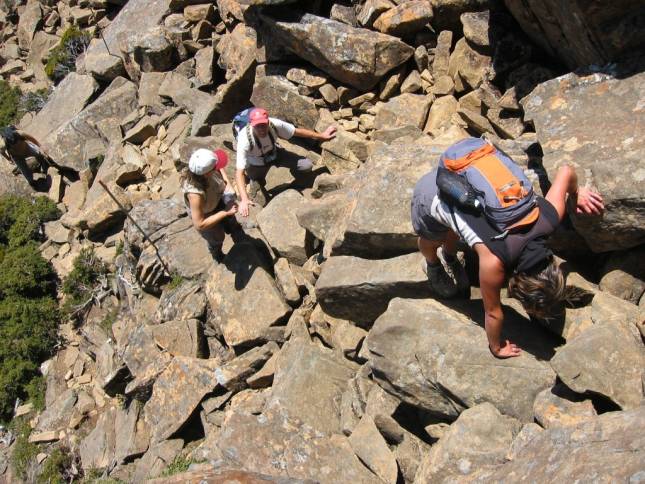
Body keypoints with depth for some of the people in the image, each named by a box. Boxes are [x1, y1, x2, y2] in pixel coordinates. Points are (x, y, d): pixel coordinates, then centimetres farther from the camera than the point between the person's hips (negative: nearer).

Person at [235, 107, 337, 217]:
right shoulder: (244, 139, -40)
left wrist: (322, 135, -1)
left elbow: (298, 131, -12)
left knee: (306, 165, -9)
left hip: (275, 154, 2)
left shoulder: (275, 124, -31)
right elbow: (239, 172, -43)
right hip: (256, 164, -2)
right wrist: (244, 200, -55)